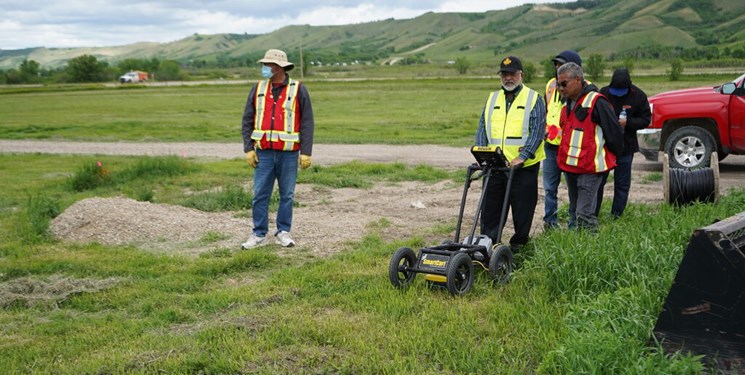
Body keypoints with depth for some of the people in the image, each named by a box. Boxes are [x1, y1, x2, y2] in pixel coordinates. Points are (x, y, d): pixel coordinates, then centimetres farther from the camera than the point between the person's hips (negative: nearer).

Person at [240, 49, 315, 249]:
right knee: (260, 194, 2)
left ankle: (283, 232, 17)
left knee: (287, 195, 5)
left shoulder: (298, 90, 0)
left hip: (288, 153, -2)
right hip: (263, 152, 2)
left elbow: (307, 123, -1)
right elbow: (247, 121, 8)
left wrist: (306, 152, -6)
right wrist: (248, 149, 1)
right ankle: (259, 234, 10)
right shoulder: (258, 89, 7)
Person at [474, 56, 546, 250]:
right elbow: (482, 129, 11)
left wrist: (522, 157, -19)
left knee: (522, 208, 5)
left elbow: (537, 131, -9)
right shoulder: (493, 99, 14)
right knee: (490, 207, 6)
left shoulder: (533, 99, 0)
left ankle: (519, 245, 18)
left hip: (523, 166, -4)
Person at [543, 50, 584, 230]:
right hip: (550, 146, 6)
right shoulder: (551, 85, 12)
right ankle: (550, 221, 22)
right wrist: (544, 128, 13)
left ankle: (574, 225, 12)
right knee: (549, 188, 11)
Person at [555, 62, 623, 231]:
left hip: (590, 168, -9)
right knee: (575, 211, 16)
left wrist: (611, 155, -2)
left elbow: (615, 132, -13)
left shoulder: (596, 102, -15)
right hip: (570, 166, 9)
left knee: (585, 214, -11)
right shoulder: (568, 104, 14)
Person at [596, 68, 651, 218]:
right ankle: (592, 214, 15)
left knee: (622, 184, 7)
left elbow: (646, 120, -4)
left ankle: (616, 215, 17)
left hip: (625, 148, 0)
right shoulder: (604, 93, -5)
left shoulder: (638, 96, -6)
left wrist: (628, 122, -20)